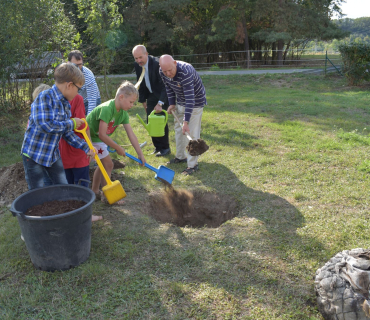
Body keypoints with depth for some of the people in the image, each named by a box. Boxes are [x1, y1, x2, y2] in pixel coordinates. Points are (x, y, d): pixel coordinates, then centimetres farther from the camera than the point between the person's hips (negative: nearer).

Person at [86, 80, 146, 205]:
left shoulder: (123, 113, -4)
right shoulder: (107, 109, -31)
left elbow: (131, 135, -3)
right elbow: (102, 135, -32)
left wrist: (140, 154, -5)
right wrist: (118, 148, -21)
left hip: (98, 137, 9)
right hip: (91, 137, -9)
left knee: (103, 164, 19)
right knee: (108, 164, -7)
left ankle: (95, 191, 35)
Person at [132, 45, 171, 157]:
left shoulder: (156, 64, -26)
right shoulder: (137, 65, -4)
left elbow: (164, 85, -28)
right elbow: (141, 84, 9)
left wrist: (160, 103, -34)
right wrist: (143, 100, 9)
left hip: (162, 95, -7)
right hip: (151, 95, 7)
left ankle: (165, 148, 6)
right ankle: (157, 146, 20)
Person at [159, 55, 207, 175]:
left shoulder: (185, 72, -38)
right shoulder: (162, 72, -15)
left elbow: (190, 99, -40)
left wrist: (186, 121, -42)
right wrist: (172, 103, 0)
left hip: (195, 101, -7)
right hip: (180, 101, 7)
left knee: (191, 132, -11)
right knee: (178, 129, 15)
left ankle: (193, 164, -4)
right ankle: (181, 156, 32)